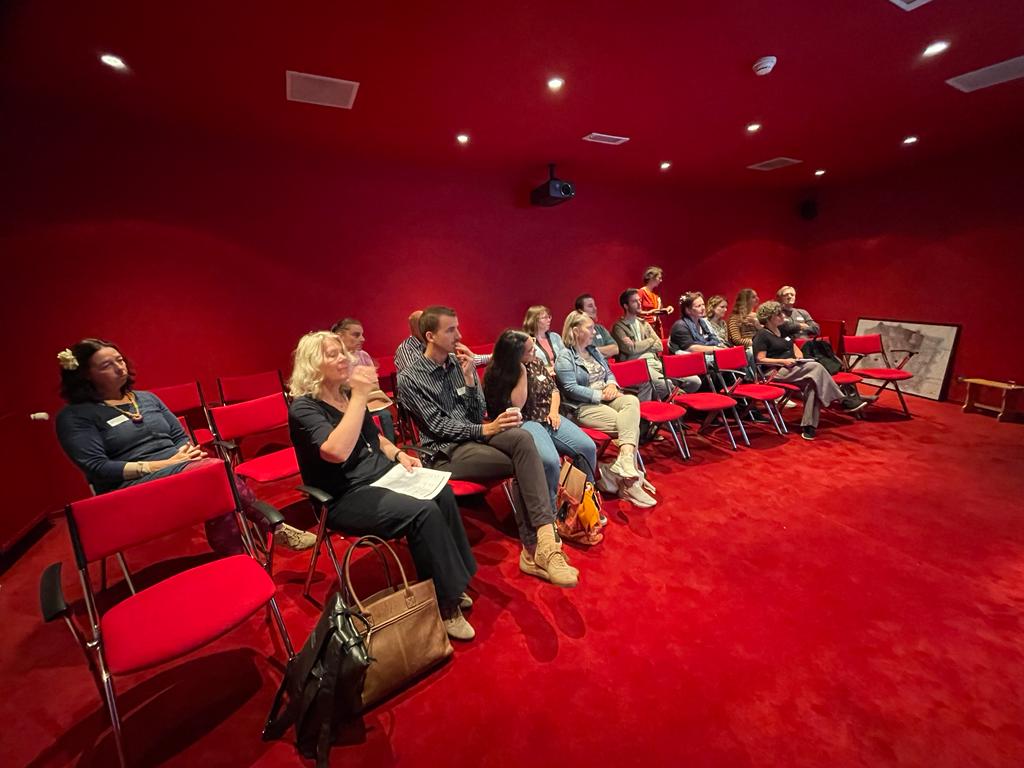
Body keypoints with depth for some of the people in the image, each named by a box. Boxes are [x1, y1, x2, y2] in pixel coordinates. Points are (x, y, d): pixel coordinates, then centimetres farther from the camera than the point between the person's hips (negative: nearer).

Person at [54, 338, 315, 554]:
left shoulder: (147, 398, 18)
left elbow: (181, 437, 18)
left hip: (181, 469, 5)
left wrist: (189, 452, -6)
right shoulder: (74, 416, 2)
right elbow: (97, 468, -10)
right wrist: (163, 464, -17)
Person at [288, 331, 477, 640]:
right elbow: (337, 451, -33)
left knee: (441, 492, -18)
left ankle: (453, 584, -4)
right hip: (344, 497, -7)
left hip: (380, 475, 7)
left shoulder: (347, 392, 9)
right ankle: (445, 604, -12)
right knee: (423, 512, -28)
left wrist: (399, 454, 3)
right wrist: (360, 396, -30)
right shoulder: (303, 407, -14)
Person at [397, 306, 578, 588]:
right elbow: (438, 426, -10)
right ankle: (539, 547, -14)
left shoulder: (460, 363, 10)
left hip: (476, 433, 5)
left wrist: (469, 377, -8)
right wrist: (484, 429, -22)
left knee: (522, 438, -29)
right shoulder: (410, 378, -4)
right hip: (446, 451, -5)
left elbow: (477, 415, 6)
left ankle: (537, 549, -30)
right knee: (523, 466, -25)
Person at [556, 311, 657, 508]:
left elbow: (609, 373, 20)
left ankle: (624, 463, -30)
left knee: (632, 401, -25)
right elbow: (572, 390, -16)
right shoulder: (565, 357, -7)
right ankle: (629, 477, -17)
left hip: (606, 398, 7)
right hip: (584, 406, -7)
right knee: (630, 425, -22)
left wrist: (611, 385, -4)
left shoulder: (594, 350, 18)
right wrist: (601, 395, -16)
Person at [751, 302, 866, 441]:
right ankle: (844, 401, -17)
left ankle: (808, 426, -25)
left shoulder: (783, 330, 20)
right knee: (816, 367, -27)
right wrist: (783, 361, -18)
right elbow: (760, 359, -12)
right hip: (777, 372, -7)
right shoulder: (762, 335, -5)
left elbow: (795, 348, 27)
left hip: (794, 368, 7)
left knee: (812, 383, -25)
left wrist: (799, 356, 4)